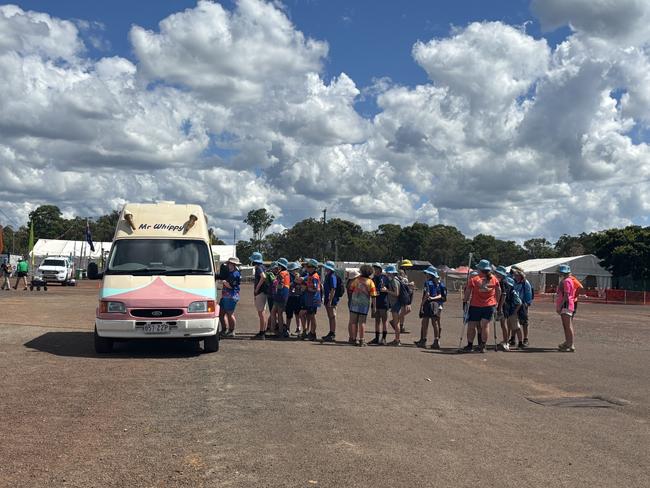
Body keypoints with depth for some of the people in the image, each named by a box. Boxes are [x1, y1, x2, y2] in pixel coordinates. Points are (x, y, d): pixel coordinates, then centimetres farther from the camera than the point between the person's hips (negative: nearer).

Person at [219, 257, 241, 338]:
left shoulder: (235, 274, -13)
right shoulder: (230, 273, 20)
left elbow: (231, 286, -19)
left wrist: (224, 282, -7)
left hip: (231, 296, -10)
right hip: (225, 296, 10)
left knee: (230, 314, -5)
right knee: (221, 313, 12)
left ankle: (231, 332, 3)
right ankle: (225, 330, 21)